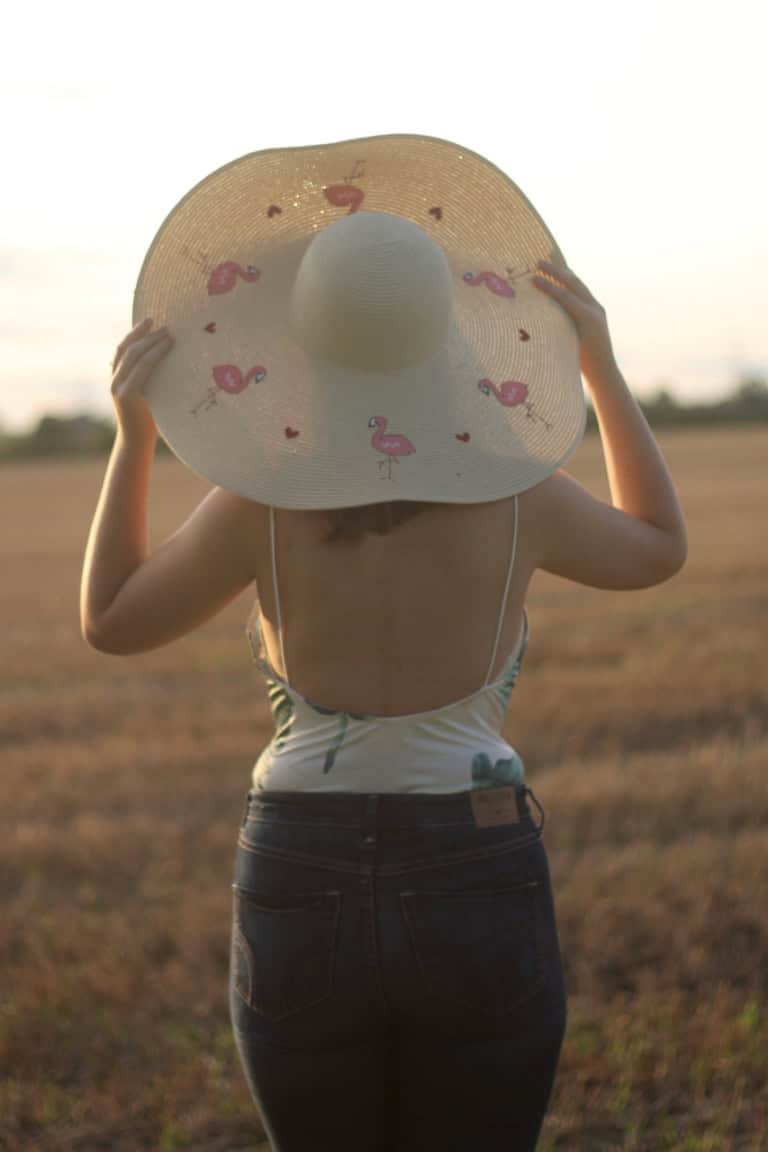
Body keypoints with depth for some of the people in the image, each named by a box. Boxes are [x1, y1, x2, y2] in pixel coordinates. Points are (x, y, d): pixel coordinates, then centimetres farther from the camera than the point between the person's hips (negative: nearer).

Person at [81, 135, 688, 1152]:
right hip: (477, 896, 0)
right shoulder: (519, 496, -7)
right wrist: (601, 361, 14)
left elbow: (109, 622, 9)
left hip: (300, 894, 1)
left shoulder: (260, 503, -8)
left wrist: (134, 431, 9)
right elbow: (659, 550, 15)